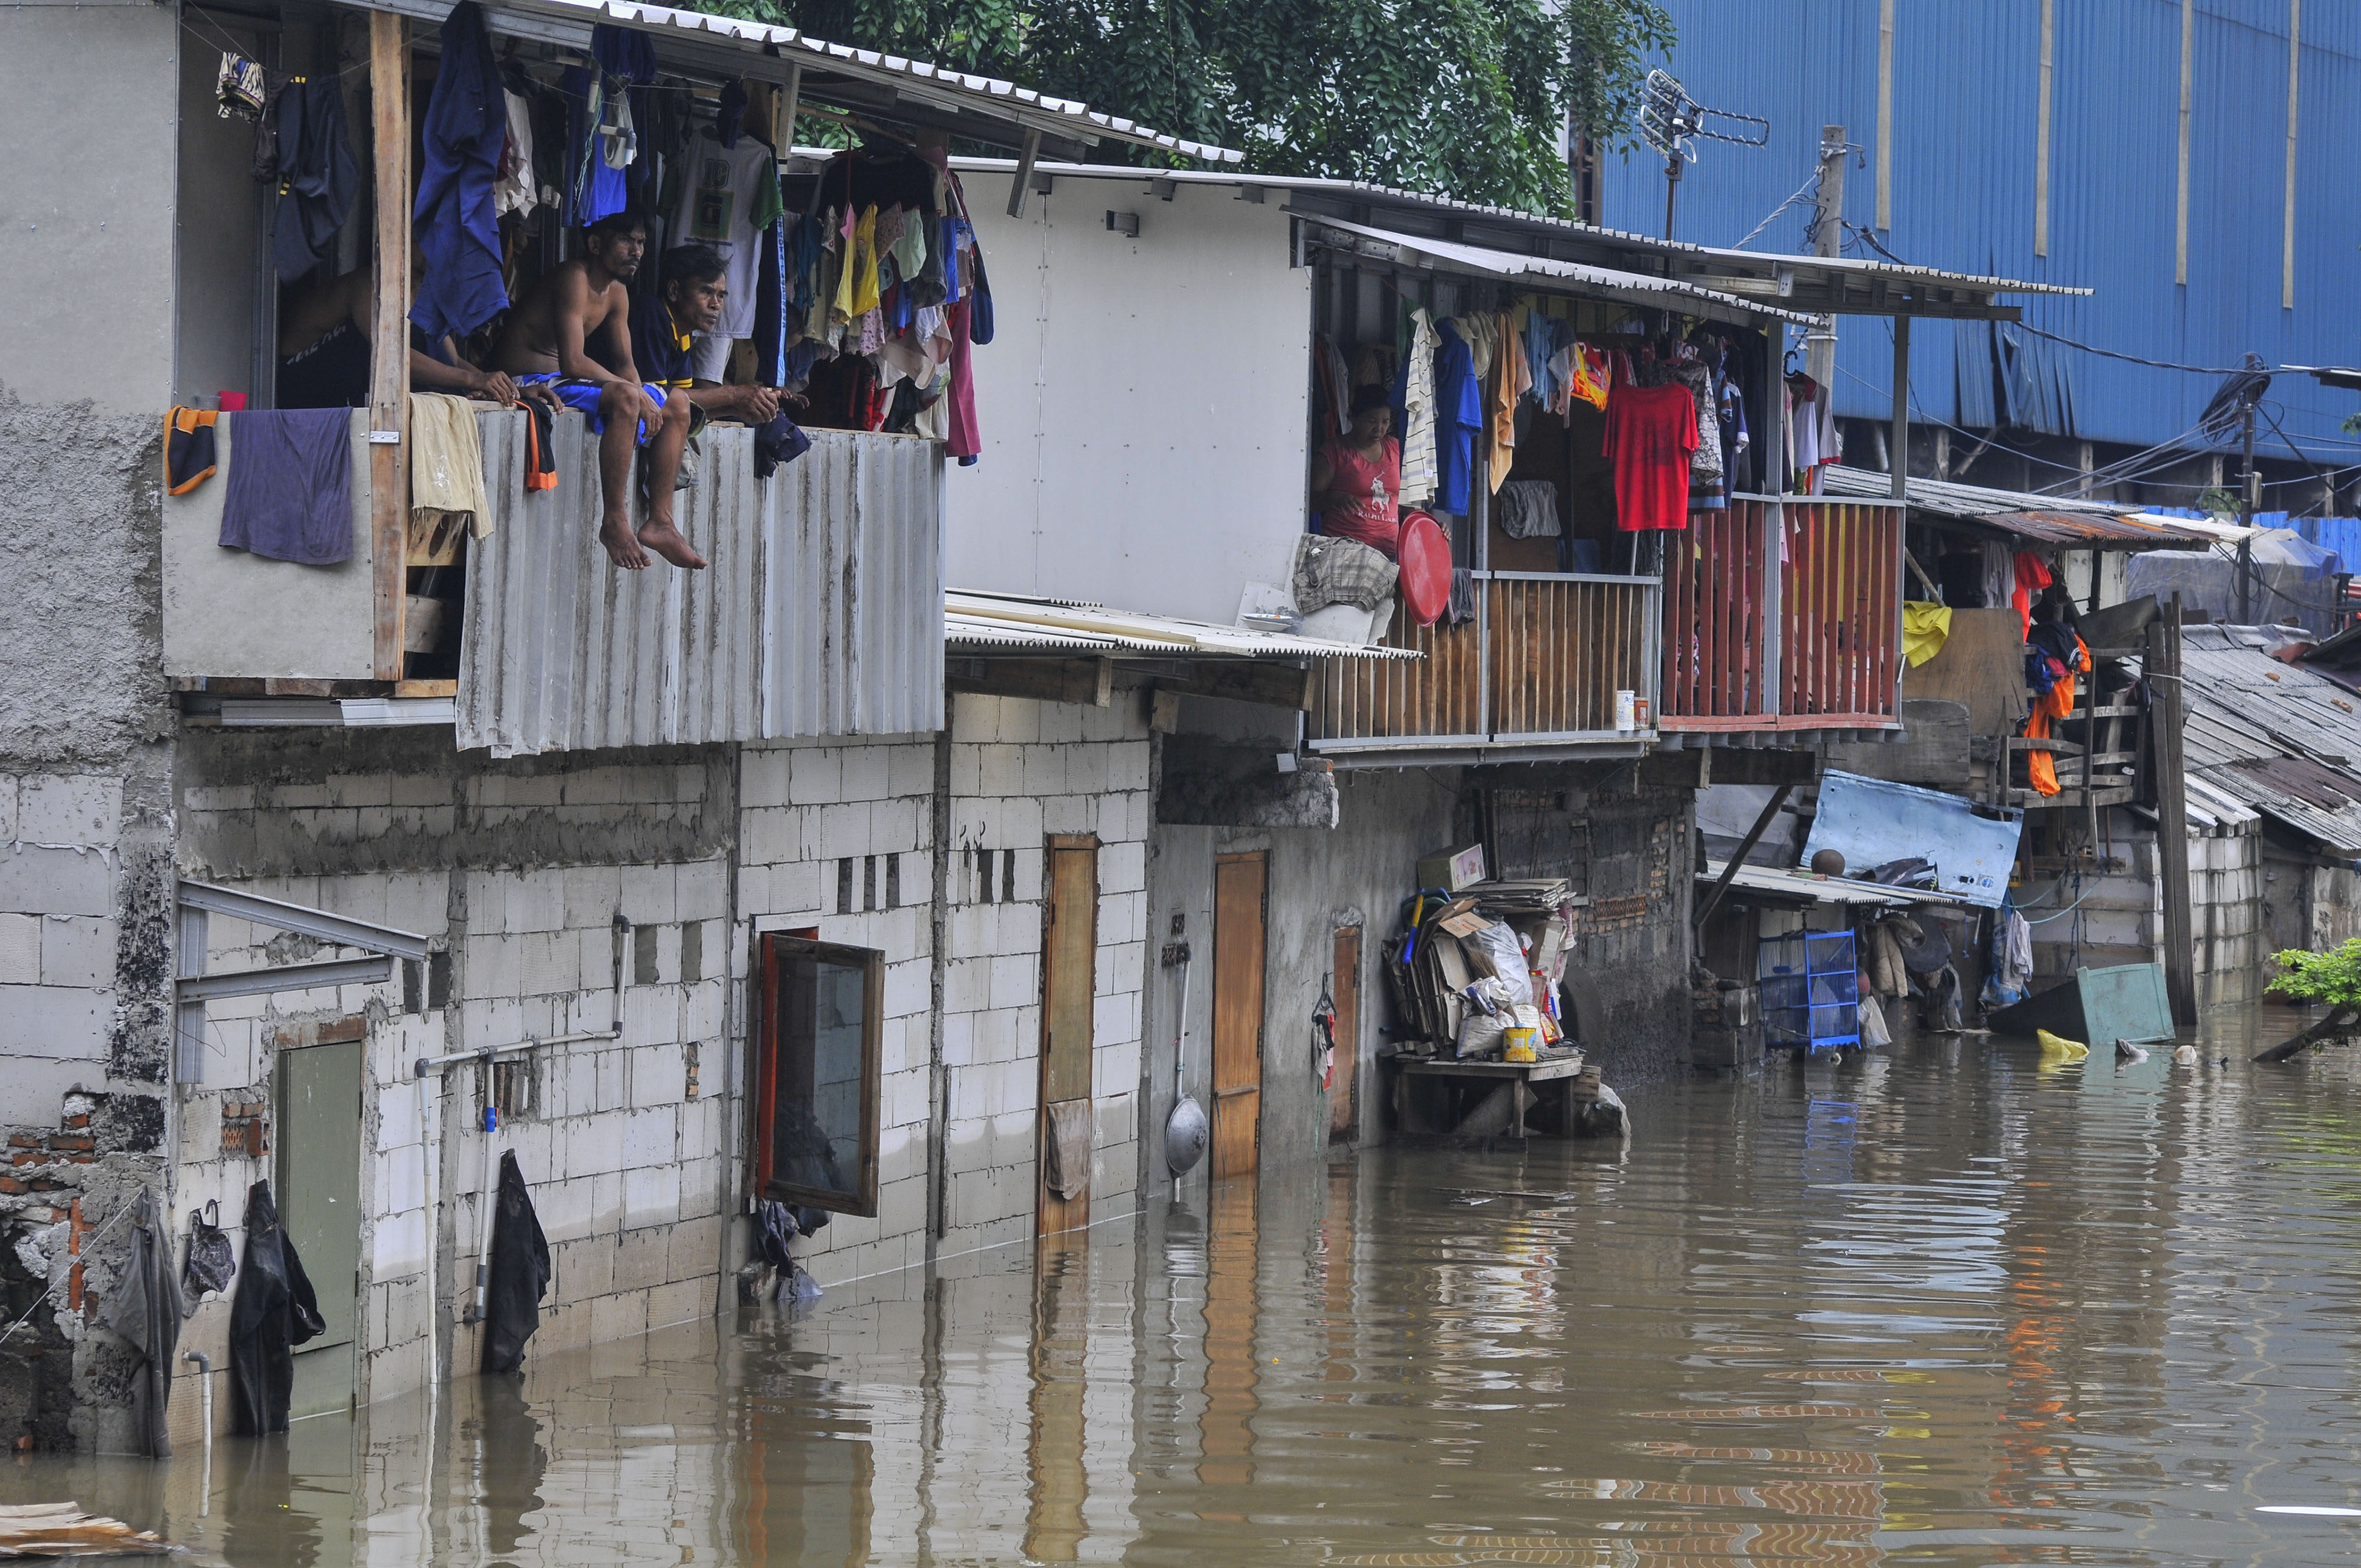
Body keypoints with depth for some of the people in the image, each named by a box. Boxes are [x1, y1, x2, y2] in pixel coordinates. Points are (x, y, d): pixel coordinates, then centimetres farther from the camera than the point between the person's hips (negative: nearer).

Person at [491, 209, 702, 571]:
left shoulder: (617, 293, 12)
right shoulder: (575, 279, -19)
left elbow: (624, 362, 13)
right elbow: (573, 362, -27)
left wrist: (640, 398, -9)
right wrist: (635, 394, -22)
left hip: (565, 382, 10)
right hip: (531, 385, -10)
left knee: (676, 407, 8)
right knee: (624, 398, -34)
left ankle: (660, 521, 2)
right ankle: (615, 523, -32)